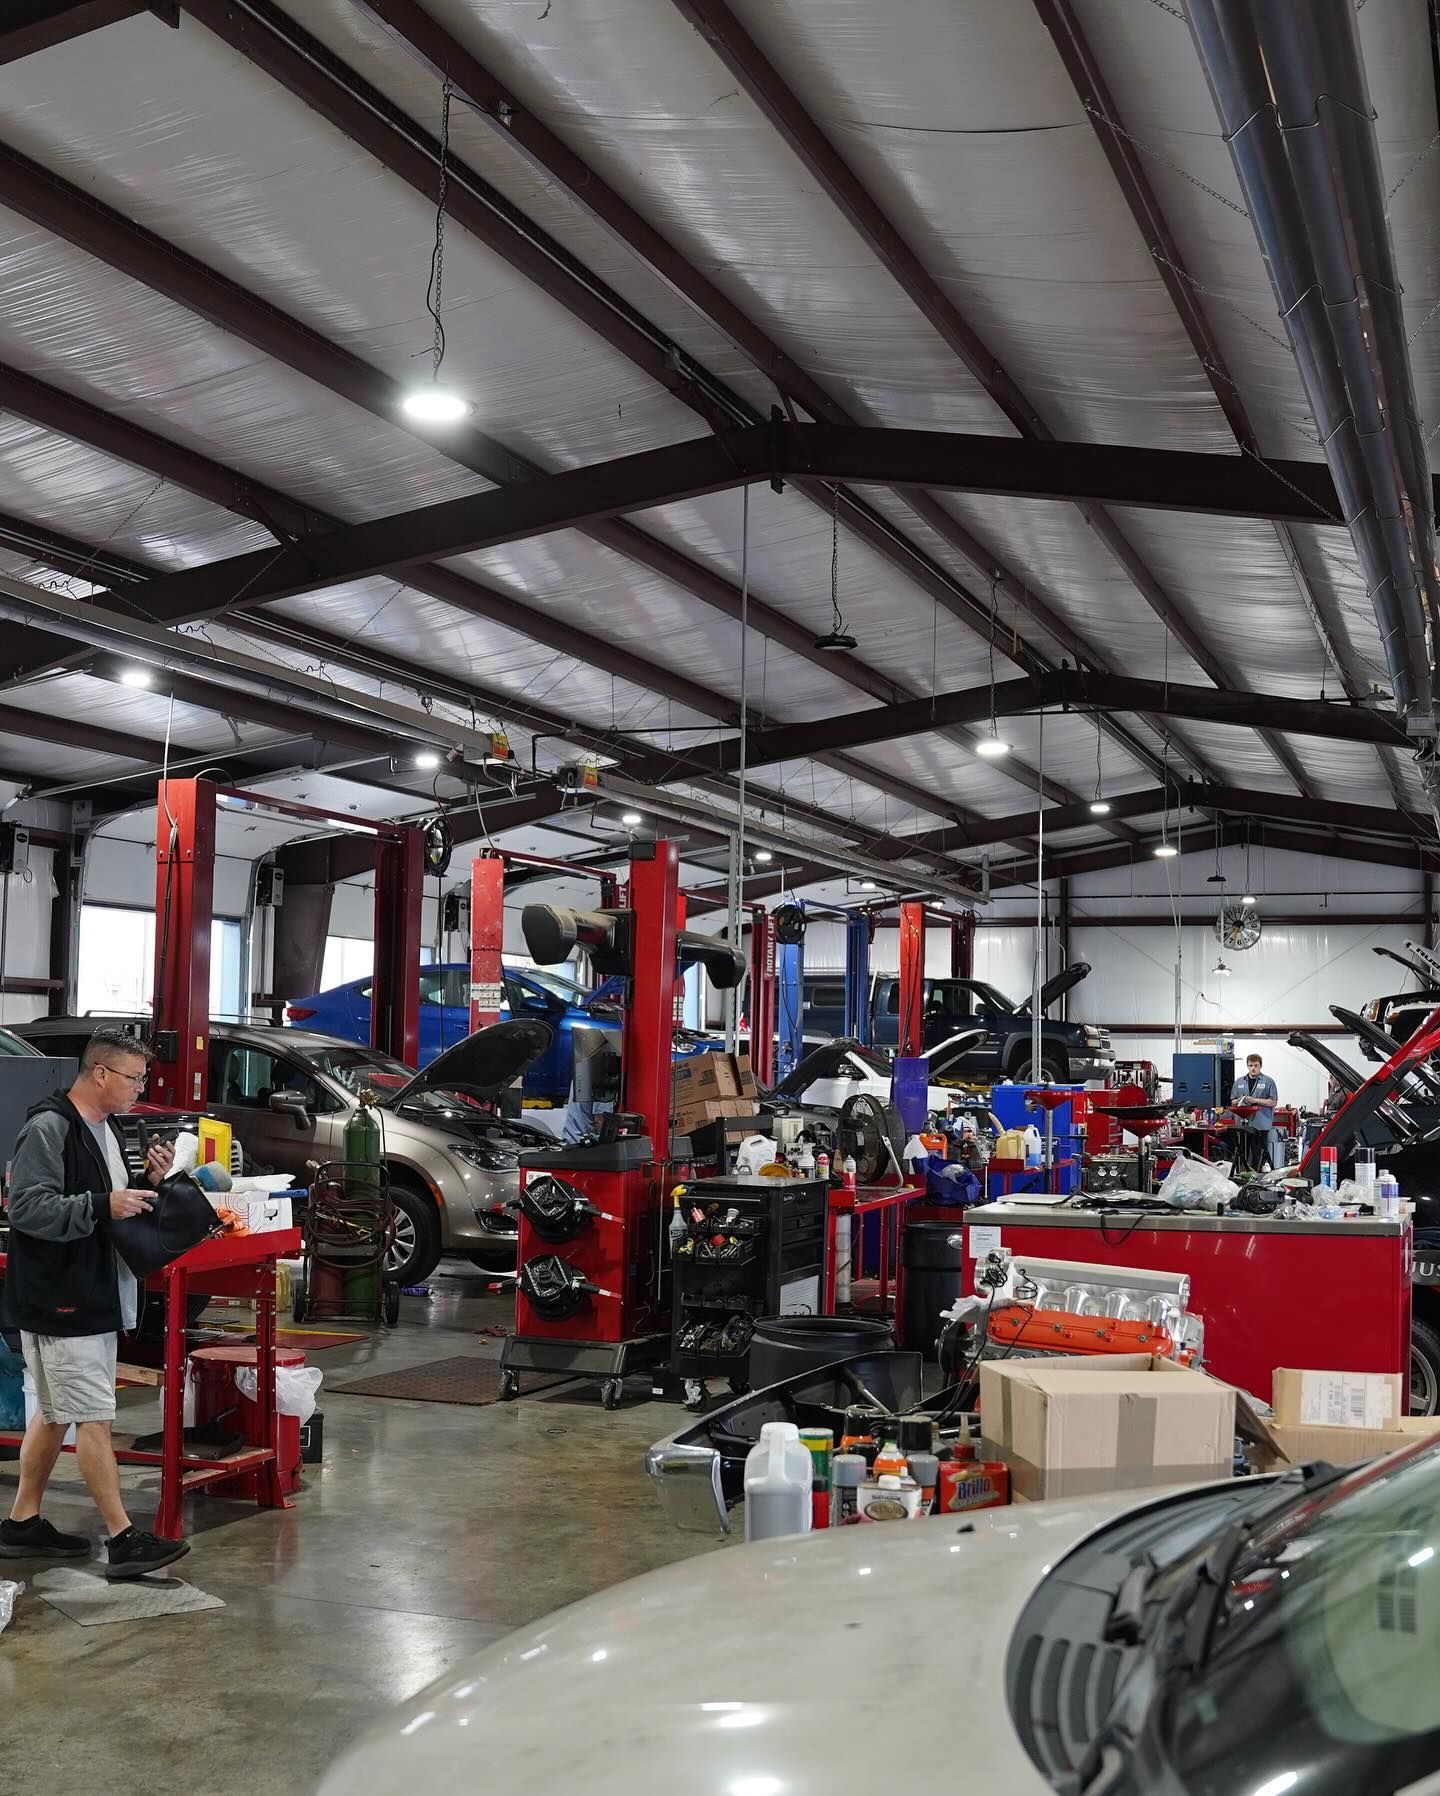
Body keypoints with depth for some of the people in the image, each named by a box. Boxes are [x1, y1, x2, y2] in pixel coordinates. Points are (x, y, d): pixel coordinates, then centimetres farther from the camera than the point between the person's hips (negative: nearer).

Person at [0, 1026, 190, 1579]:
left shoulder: (107, 1129, 14)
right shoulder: (47, 1129, -16)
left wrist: (148, 1181, 4)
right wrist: (102, 1206, -30)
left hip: (95, 1297, 10)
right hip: (59, 1303, -10)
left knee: (54, 1413, 17)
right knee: (94, 1418, -6)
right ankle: (122, 1540, -2)